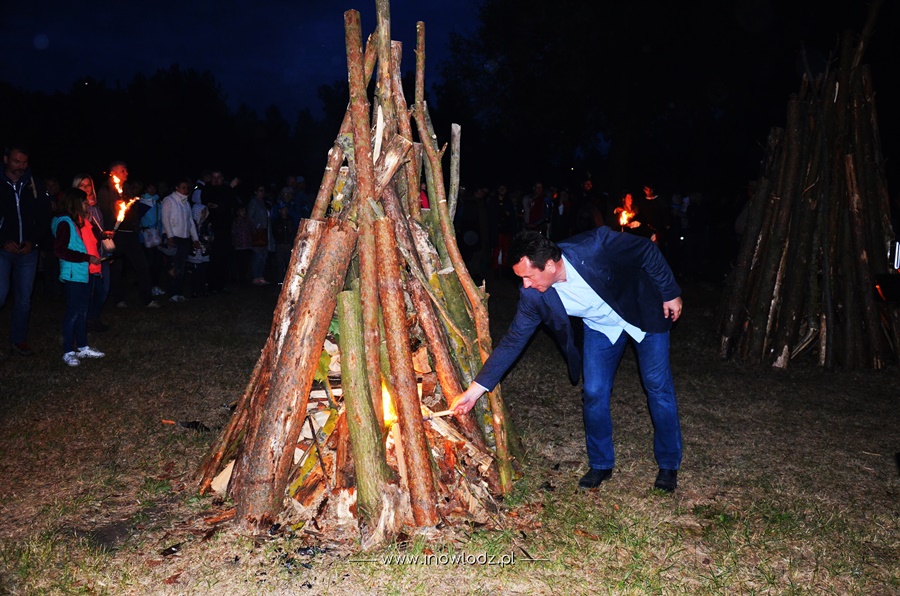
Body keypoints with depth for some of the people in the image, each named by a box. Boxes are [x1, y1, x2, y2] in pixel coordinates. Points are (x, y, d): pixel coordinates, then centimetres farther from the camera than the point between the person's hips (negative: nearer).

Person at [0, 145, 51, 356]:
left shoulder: (34, 187, 3)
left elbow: (44, 218, 6)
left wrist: (33, 241, -6)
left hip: (28, 250, 2)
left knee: (24, 299, 7)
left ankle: (19, 340, 18)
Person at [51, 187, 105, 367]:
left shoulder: (82, 221, 12)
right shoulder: (65, 223, -14)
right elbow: (59, 250, -21)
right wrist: (87, 257, -21)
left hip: (86, 273, 8)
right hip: (73, 275, -8)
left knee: (83, 311, 15)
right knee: (73, 312, -2)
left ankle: (82, 347, 25)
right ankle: (68, 352, 8)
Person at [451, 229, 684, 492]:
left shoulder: (597, 246, -38)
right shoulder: (533, 296, -26)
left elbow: (647, 250, -21)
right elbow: (514, 340, -18)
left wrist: (670, 293, -12)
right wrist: (475, 390, -20)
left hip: (646, 313, -2)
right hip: (601, 327, 3)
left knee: (658, 386, 2)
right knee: (594, 393, -2)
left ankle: (668, 464, 21)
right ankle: (601, 464, 20)